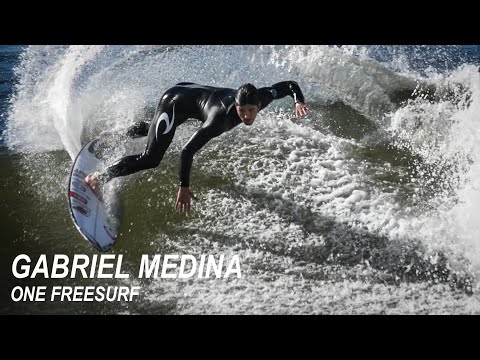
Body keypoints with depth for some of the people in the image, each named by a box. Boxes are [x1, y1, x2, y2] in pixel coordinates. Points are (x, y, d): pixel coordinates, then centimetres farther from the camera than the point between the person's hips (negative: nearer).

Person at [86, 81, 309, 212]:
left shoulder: (263, 97, -25)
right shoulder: (221, 118, -41)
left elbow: (289, 85, -7)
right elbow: (187, 151, -40)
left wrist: (299, 101, -27)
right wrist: (184, 187, -43)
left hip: (194, 91, 8)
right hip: (176, 101, -7)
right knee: (151, 159, -14)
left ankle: (133, 131, 61)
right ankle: (98, 179, -5)